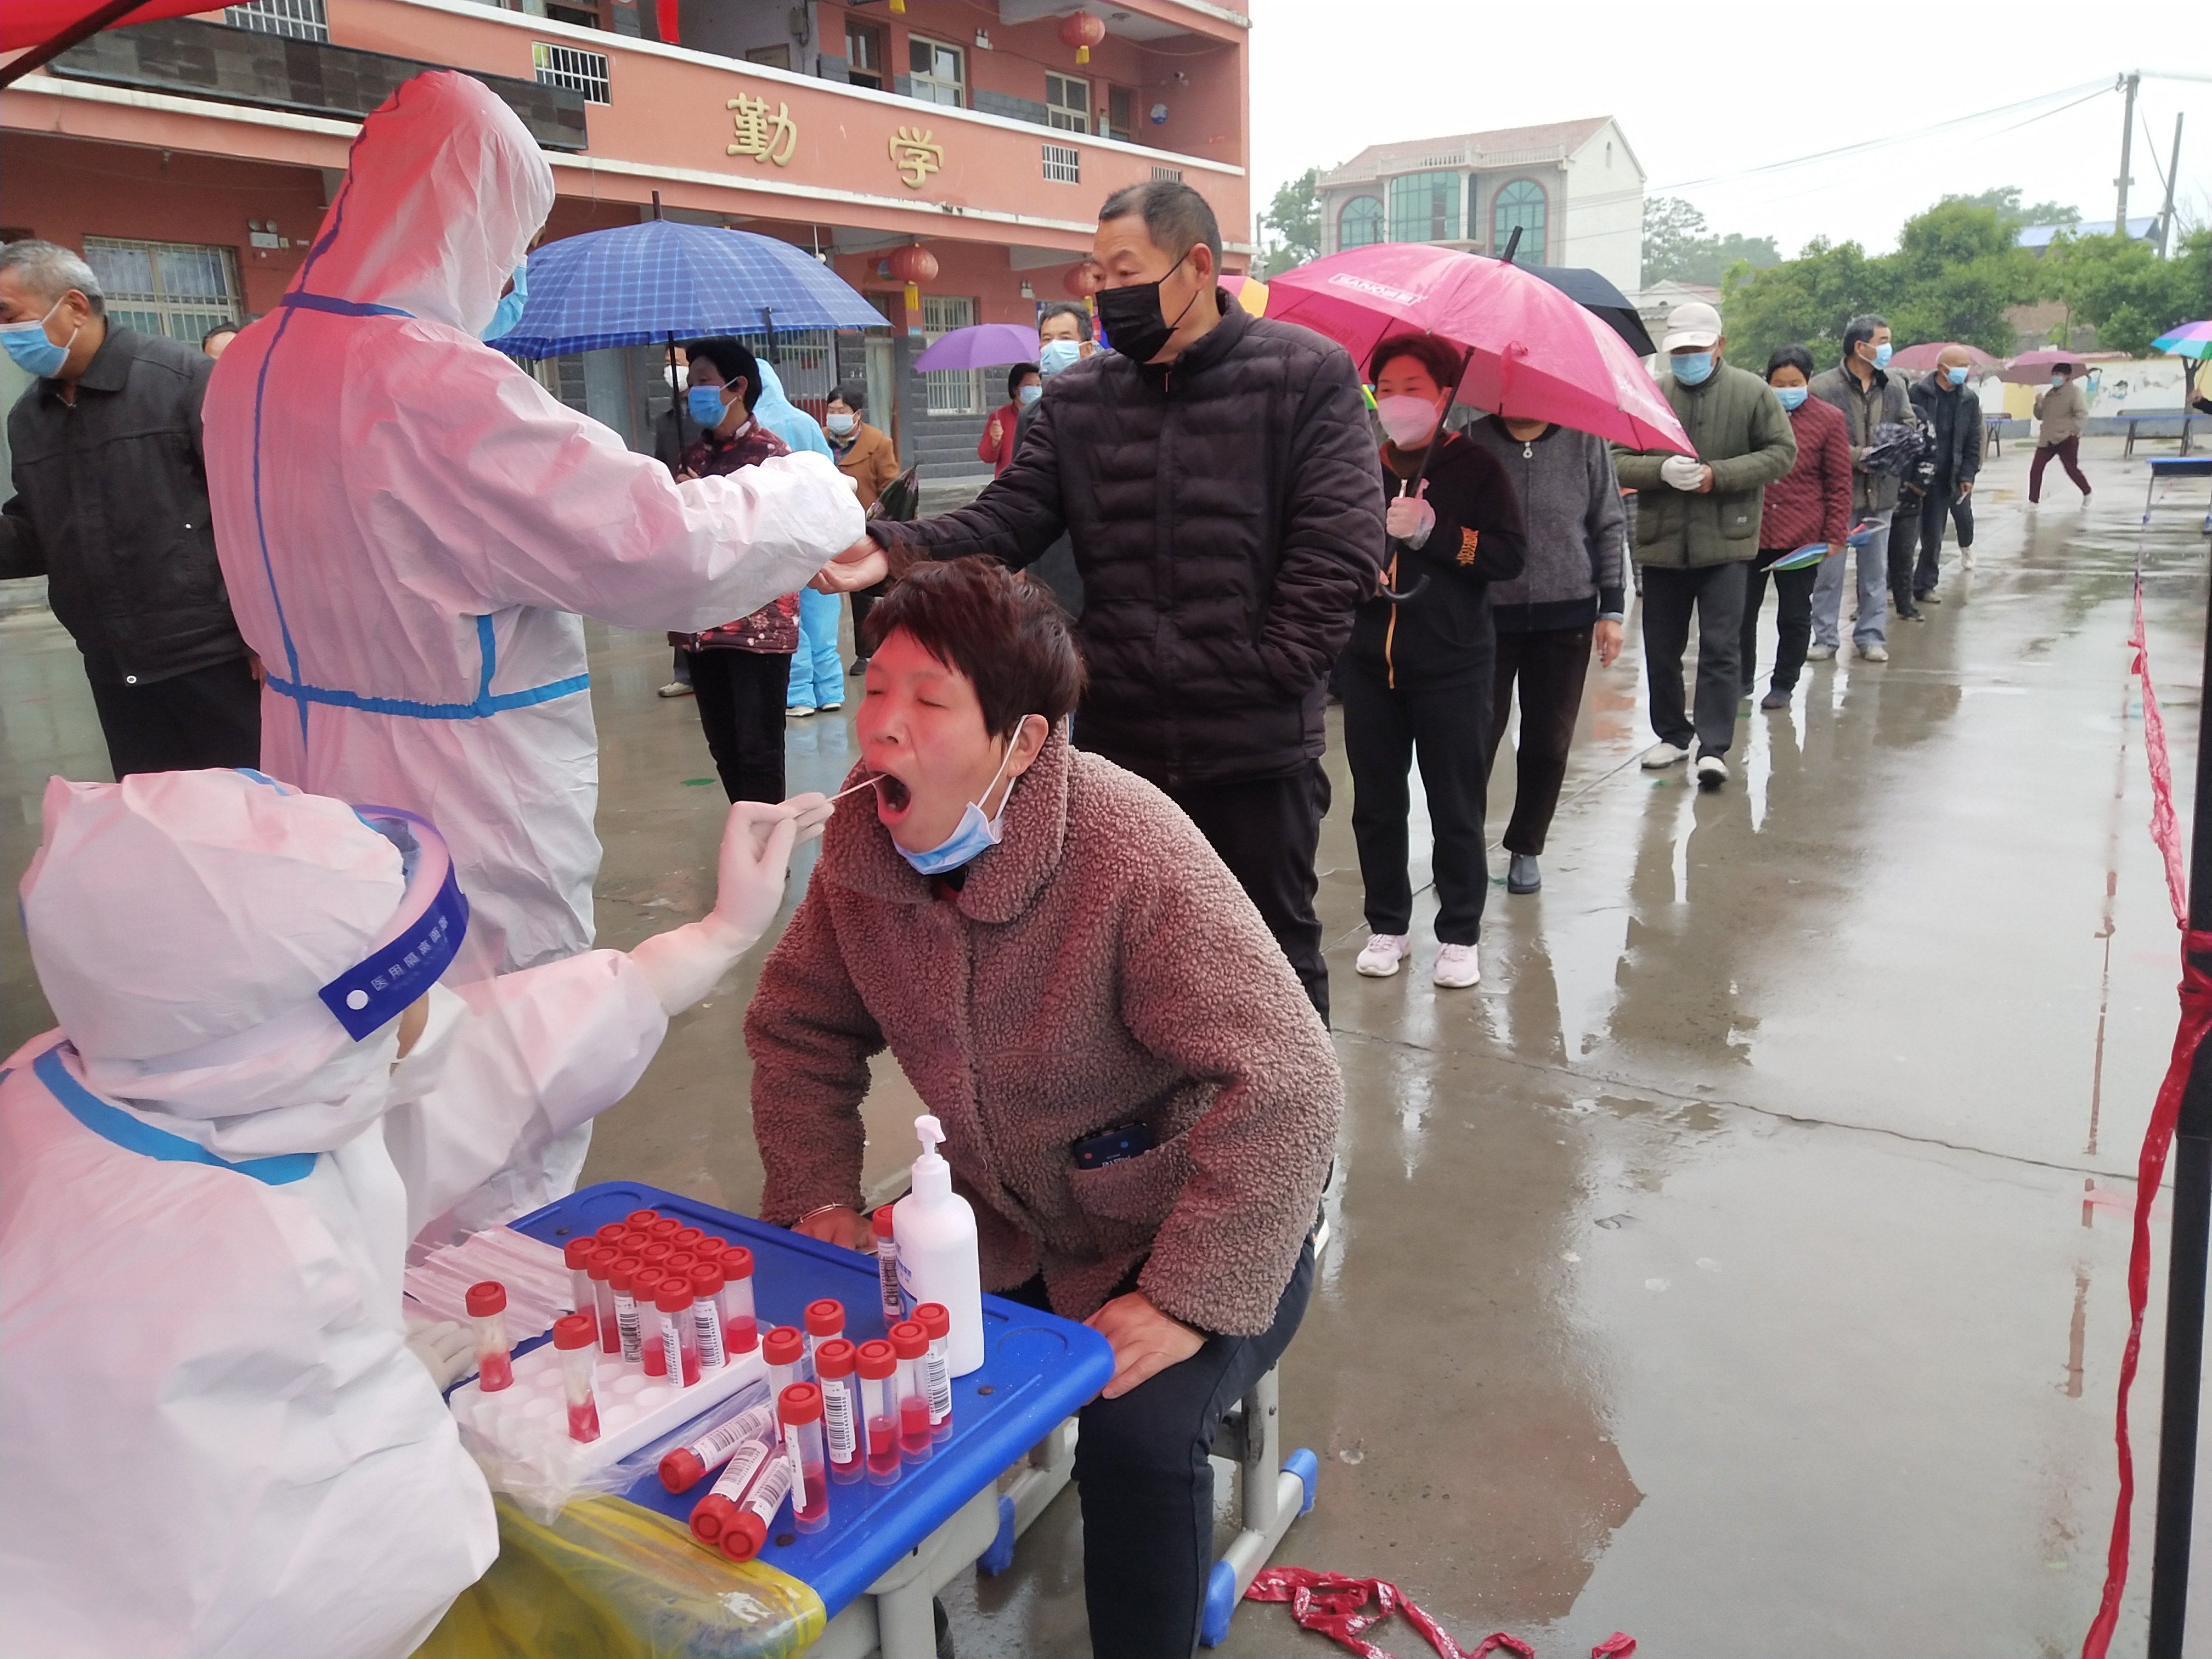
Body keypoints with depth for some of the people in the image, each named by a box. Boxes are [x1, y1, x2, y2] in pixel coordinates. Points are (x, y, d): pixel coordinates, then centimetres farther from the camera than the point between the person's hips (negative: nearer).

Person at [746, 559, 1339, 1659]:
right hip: (1007, 1219, 6)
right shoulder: (863, 847, -9)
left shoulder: (1133, 858, -29)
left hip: (1196, 1227, -5)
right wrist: (818, 1201, -5)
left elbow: (1285, 1089, -31)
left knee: (1137, 1437, -27)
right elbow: (799, 1030, 6)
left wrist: (1185, 1301, -31)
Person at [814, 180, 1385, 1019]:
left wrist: (1269, 670, -14)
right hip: (1116, 738, 4)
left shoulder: (1309, 375, -4)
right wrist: (896, 549, -18)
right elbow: (1008, 517, -1)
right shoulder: (1075, 398, 8)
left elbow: (1338, 543, -9)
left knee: (1277, 958, 11)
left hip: (1257, 748, -4)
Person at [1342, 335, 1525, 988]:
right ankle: (1387, 925, 25)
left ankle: (1460, 935, 17)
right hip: (1369, 664, 3)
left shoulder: (1476, 468, 0)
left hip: (1452, 667, -3)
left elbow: (1510, 555, -9)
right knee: (1375, 805, 10)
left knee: (1455, 810, 4)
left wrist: (1433, 531, -16)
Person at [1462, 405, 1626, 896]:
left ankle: (1526, 847, 24)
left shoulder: (1585, 439, 1)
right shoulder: (1473, 440, 0)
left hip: (1566, 617, 1)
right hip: (1487, 616, -1)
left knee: (1548, 743, 8)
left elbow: (1610, 525, 5)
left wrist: (1611, 607, 1)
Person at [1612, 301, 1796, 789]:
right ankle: (1672, 735, 28)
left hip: (1725, 542, -2)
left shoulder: (1752, 392, 1)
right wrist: (1662, 470, -18)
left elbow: (1782, 452, -1)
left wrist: (1719, 475, -13)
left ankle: (1714, 746, -2)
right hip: (1661, 543, 3)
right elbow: (1618, 461, 2)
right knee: (1661, 650, 11)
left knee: (1719, 649, -6)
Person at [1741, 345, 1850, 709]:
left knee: (1794, 616, 8)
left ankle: (1783, 686, 21)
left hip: (1801, 536, -1)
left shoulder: (1828, 419, -1)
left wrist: (1835, 536, -4)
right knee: (1742, 610, 6)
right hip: (1749, 531, 2)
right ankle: (1743, 679, 23)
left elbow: (1840, 484, 0)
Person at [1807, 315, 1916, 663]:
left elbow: (1910, 425, 12)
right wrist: (1857, 456, -19)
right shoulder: (1823, 387, -11)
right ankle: (1825, 638, 14)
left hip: (1880, 493, 5)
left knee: (1876, 571, 12)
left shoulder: (1894, 386, 7)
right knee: (1829, 571, 3)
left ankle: (1871, 636, 22)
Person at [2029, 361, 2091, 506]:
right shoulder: (2049, 393, 14)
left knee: (2072, 469, -2)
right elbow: (2040, 416, 17)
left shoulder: (2074, 391, -6)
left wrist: (2072, 429, -26)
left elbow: (2082, 414, -14)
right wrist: (2039, 404, -1)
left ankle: (2087, 493, 23)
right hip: (2047, 438, 6)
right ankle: (2033, 501, 4)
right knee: (2035, 469, -5)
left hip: (2066, 439, -6)